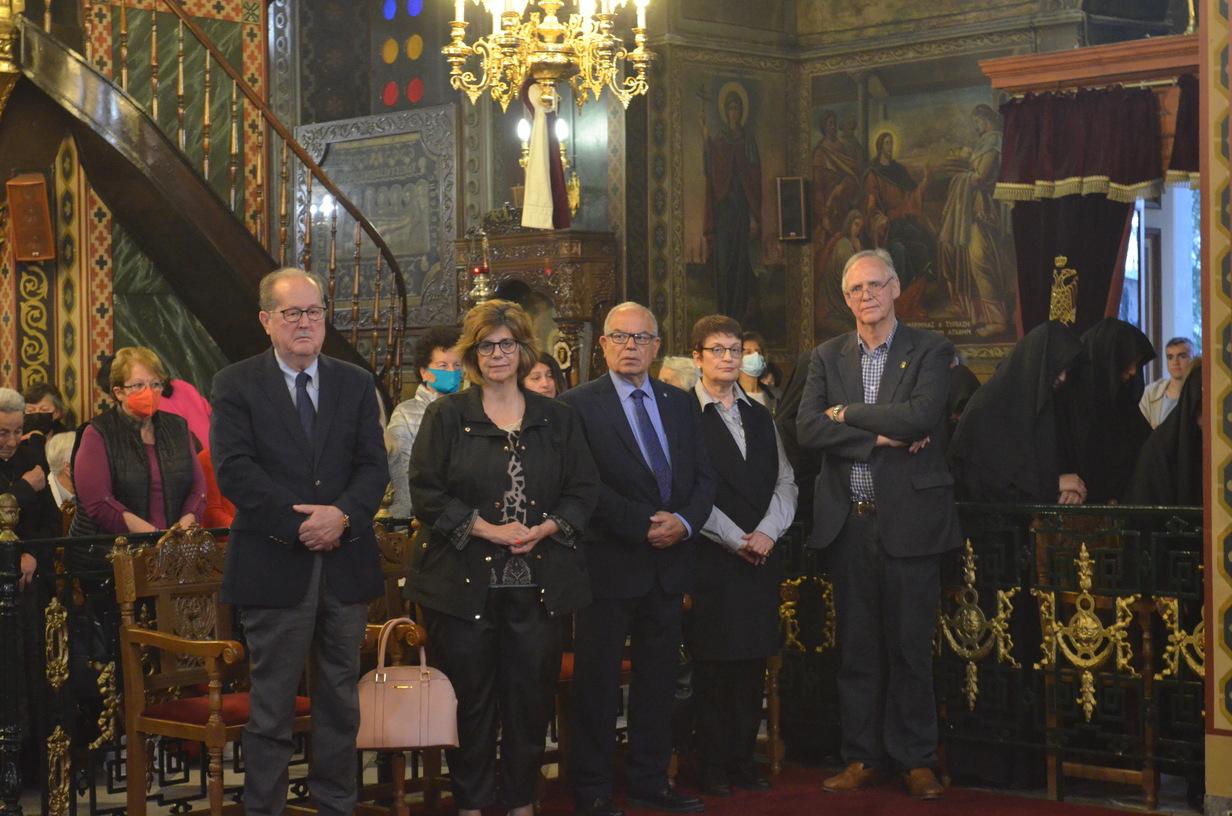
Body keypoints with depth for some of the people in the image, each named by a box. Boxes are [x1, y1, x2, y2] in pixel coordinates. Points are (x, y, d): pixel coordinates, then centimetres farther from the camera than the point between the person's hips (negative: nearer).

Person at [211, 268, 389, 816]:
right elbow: (234, 469, -10)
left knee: (341, 702, 11)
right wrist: (300, 523, -17)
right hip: (274, 566, -4)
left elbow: (374, 466, 4)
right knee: (271, 705, 2)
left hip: (345, 563, 4)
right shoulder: (236, 385, 1)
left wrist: (343, 514, -15)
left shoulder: (355, 384, 11)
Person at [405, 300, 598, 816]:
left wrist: (543, 530, -8)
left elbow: (584, 489, 9)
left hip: (538, 582, 2)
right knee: (469, 696, 2)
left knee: (531, 693, 5)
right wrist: (486, 529, -13)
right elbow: (426, 491, -4)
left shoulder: (557, 419, 11)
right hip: (465, 582, -2)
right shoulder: (447, 416, 3)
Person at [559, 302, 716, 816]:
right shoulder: (579, 405, -4)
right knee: (597, 683, 1)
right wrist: (644, 524, -16)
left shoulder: (679, 404, 13)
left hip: (669, 562, 5)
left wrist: (683, 522, -8)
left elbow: (703, 478, 11)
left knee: (659, 679, 11)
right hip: (610, 562, -5)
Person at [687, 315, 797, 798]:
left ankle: (743, 759, 14)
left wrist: (768, 532, -4)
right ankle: (713, 767, 6)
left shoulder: (761, 417, 17)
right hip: (711, 556, -5)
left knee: (753, 663, 6)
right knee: (713, 663, -2)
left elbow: (785, 482, 13)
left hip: (762, 555, 5)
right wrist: (736, 539, -11)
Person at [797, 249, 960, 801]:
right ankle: (863, 759, 15)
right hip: (848, 522, 3)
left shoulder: (930, 351, 1)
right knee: (856, 647, 7)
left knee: (910, 647, 2)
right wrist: (879, 437, -13)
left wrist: (847, 414, -8)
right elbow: (808, 428, -3)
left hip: (908, 518, -3)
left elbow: (922, 415, -16)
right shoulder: (827, 357, 11)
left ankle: (915, 760, 11)